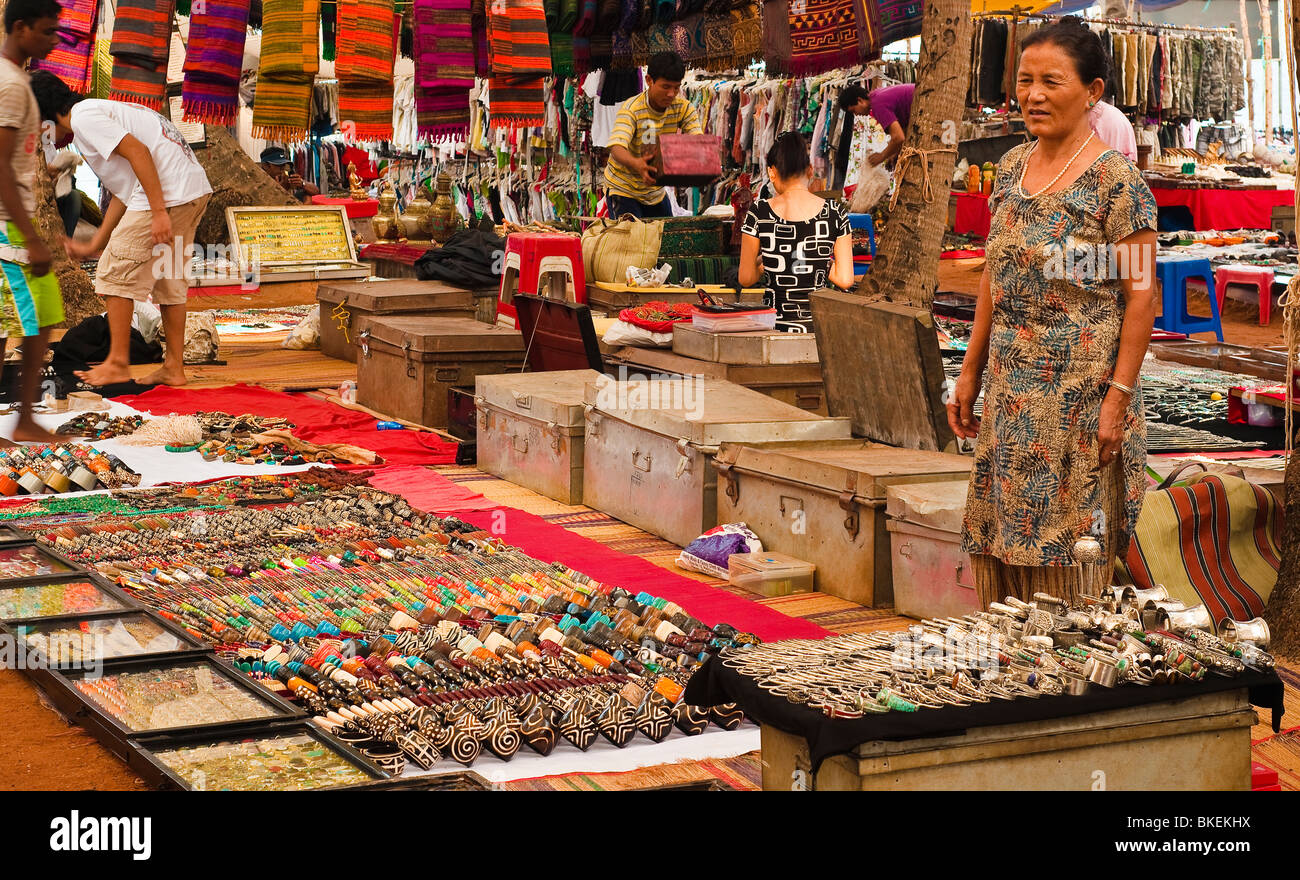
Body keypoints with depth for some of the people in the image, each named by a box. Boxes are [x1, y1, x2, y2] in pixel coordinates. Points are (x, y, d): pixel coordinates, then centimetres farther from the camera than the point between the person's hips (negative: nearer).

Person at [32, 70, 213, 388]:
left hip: (166, 194, -10)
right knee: (168, 280, 17)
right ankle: (174, 368, 19)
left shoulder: (83, 117, -4)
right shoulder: (98, 111, 27)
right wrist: (92, 247, 30)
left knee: (117, 274, 0)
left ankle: (118, 364, 5)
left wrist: (159, 212, -21)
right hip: (194, 191, 10)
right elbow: (123, 194, 28)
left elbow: (138, 151, -17)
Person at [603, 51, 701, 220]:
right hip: (623, 188, -5)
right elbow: (616, 148, -37)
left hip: (655, 191, 5)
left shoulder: (683, 108, -8)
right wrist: (636, 164, -60)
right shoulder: (631, 109, -22)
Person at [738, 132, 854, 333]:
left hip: (776, 322, -1)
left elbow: (746, 278, 4)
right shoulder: (835, 213, 1)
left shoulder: (759, 213, -3)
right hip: (820, 322, 1)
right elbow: (846, 279, 2)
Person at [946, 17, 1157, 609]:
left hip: (1081, 398, -7)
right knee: (999, 540, 9)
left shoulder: (1115, 180, -11)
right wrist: (970, 373, 15)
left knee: (1069, 553, 0)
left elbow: (1140, 296, -12)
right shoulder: (1012, 167, 10)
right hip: (1011, 393, 7)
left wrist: (1118, 398, -17)